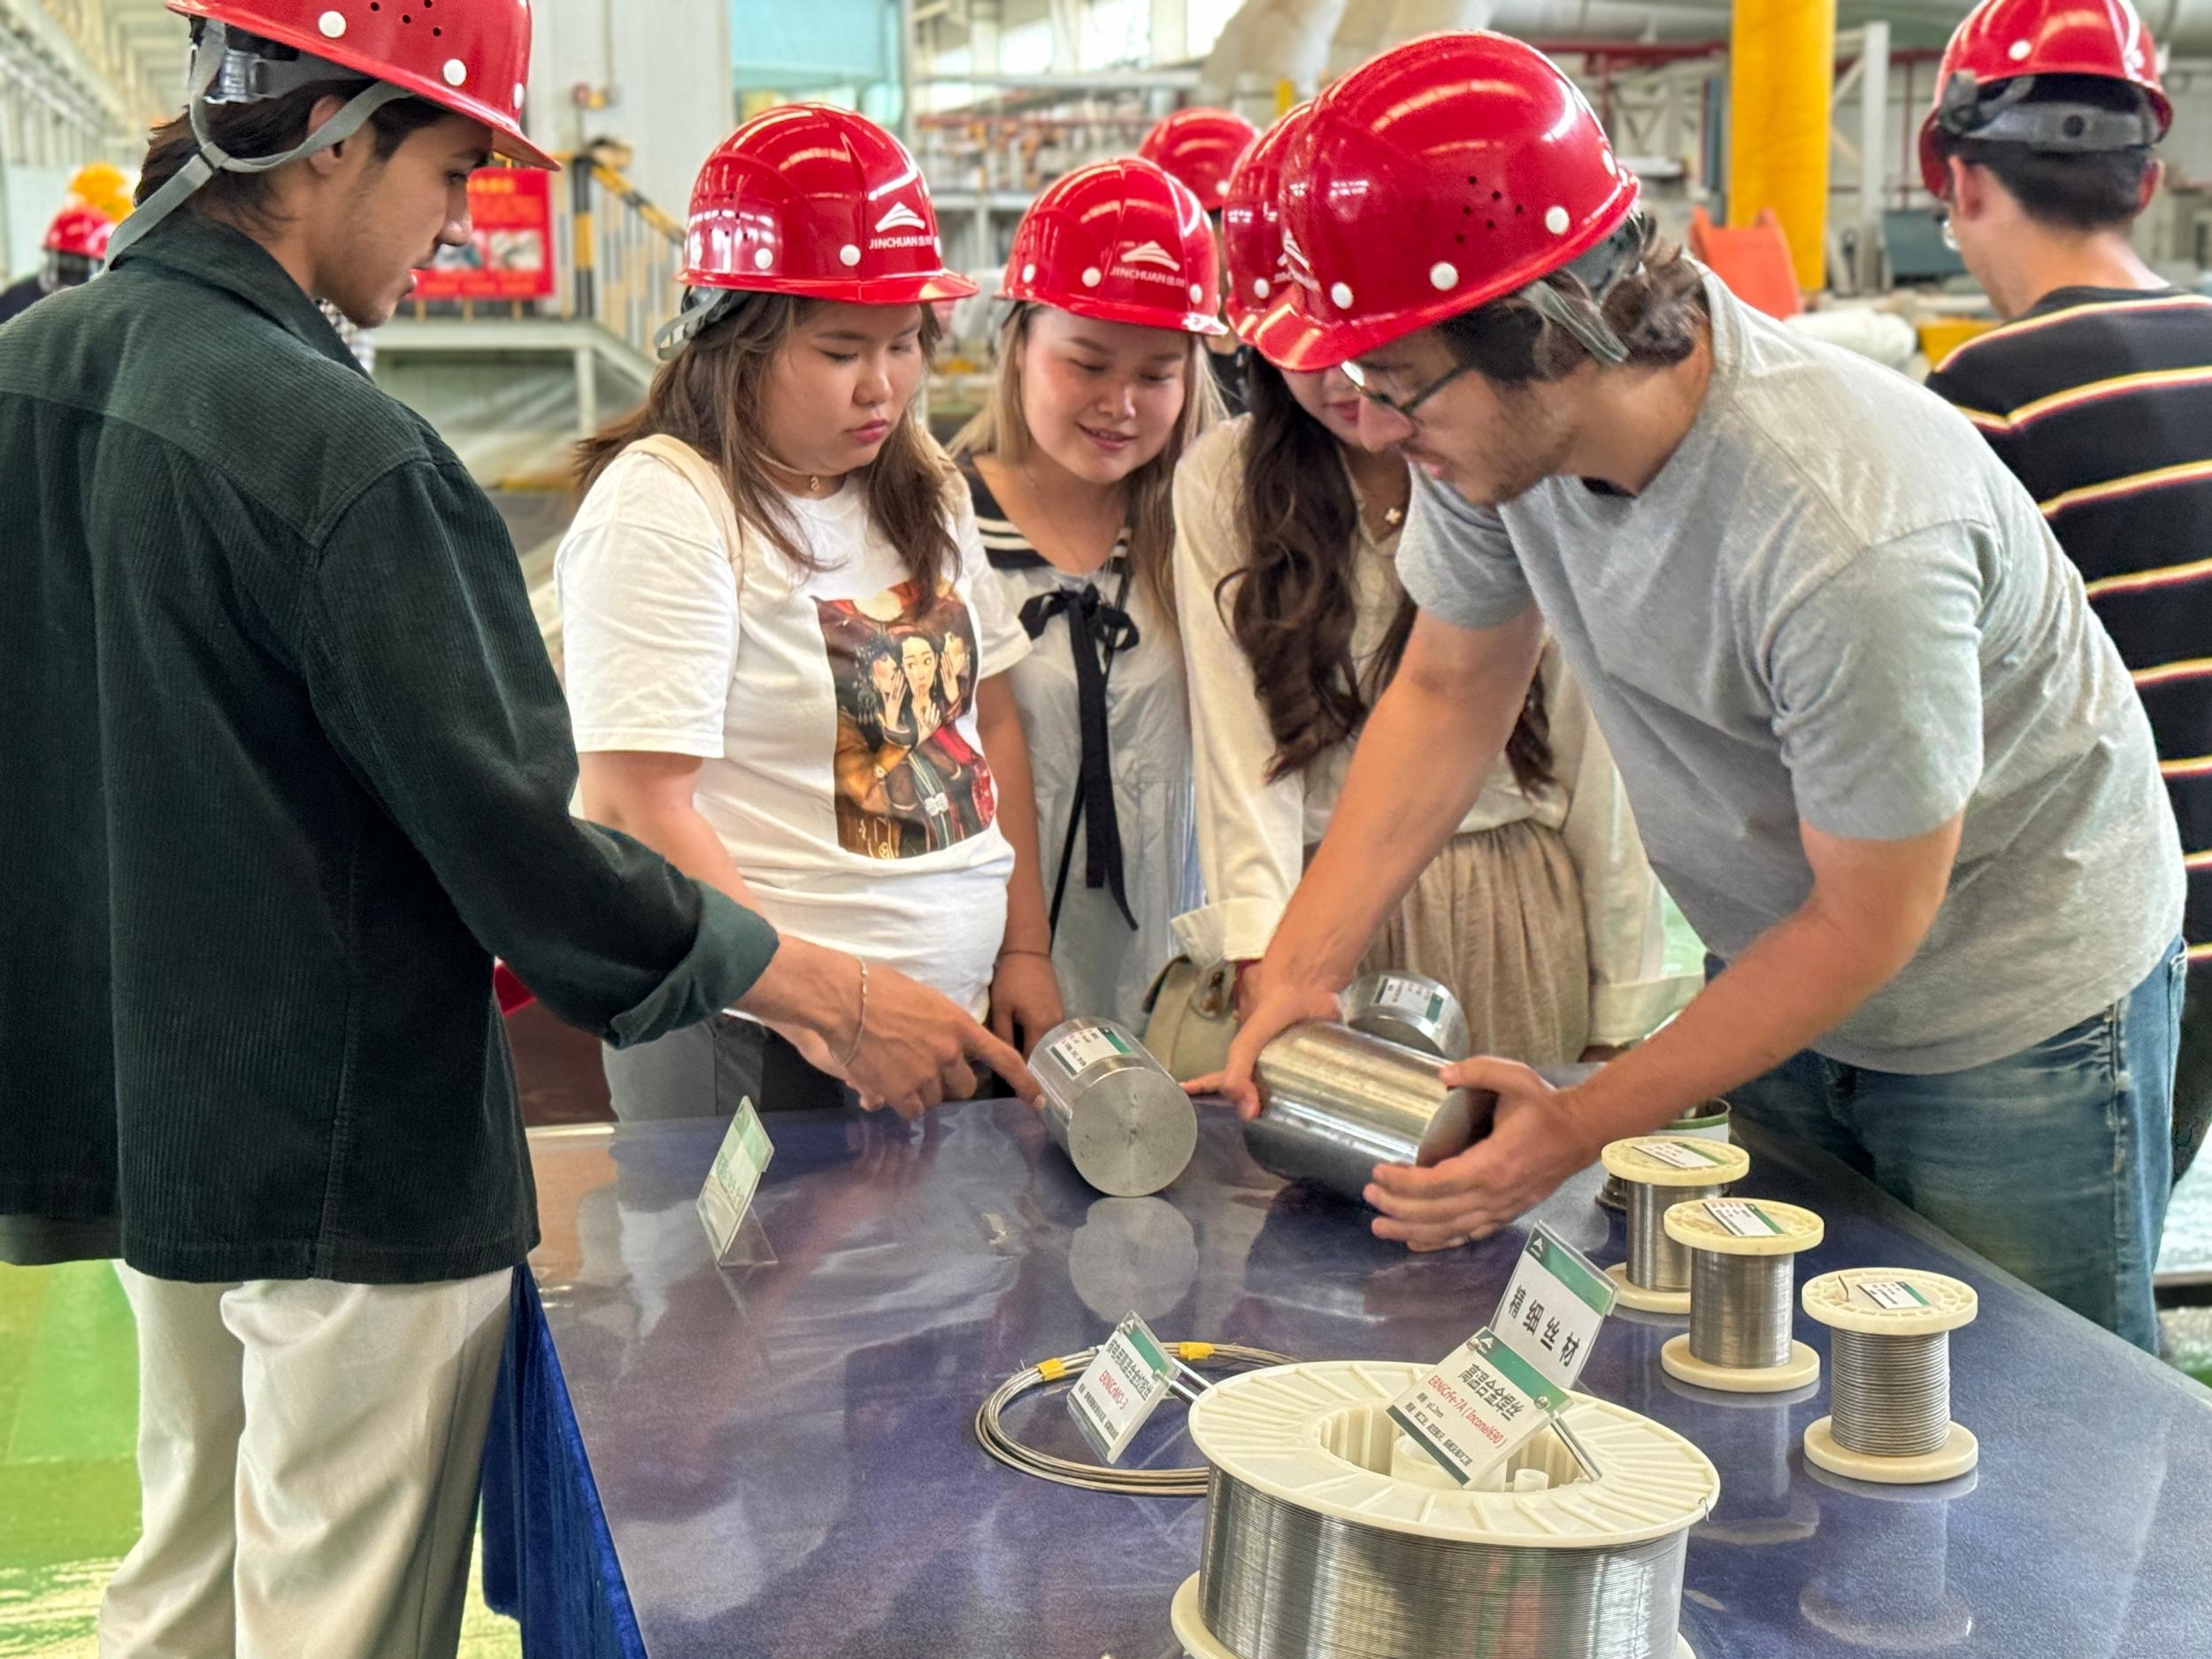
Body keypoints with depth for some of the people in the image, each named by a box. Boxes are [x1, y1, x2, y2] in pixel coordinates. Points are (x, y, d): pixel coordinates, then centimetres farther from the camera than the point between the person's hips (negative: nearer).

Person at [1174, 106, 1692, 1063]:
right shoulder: (1222, 485, -2)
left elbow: (1600, 757, 0)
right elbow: (1242, 742, -9)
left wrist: (1620, 1020, 0)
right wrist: (1266, 966, -21)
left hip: (1526, 917, 0)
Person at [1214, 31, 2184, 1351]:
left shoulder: (1849, 535, -37)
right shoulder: (1495, 421, -17)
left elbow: (1870, 918, -25)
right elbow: (1450, 692, -2)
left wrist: (1582, 1129, -23)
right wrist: (1302, 969, -12)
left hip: (2020, 1004, -6)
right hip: (1783, 964, 6)